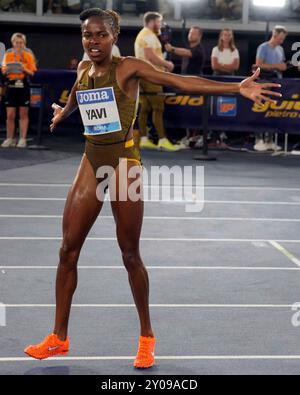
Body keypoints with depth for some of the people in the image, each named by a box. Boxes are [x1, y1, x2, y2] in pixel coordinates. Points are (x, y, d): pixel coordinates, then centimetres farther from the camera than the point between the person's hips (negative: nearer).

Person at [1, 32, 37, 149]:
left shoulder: (28, 55, 3)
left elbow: (32, 73, -1)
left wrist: (24, 69, -19)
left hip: (23, 85, -2)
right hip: (11, 86, 2)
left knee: (23, 114, 2)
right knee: (10, 115, 0)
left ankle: (23, 139, 6)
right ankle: (9, 139, 8)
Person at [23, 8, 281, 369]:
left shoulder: (128, 68, -10)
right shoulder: (82, 68, 6)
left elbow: (182, 82, -19)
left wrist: (237, 87, -28)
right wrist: (62, 113, 47)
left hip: (123, 163, -5)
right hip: (91, 162, 5)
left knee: (130, 255, 0)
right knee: (68, 249, 3)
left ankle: (146, 338, 16)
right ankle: (59, 337, 14)